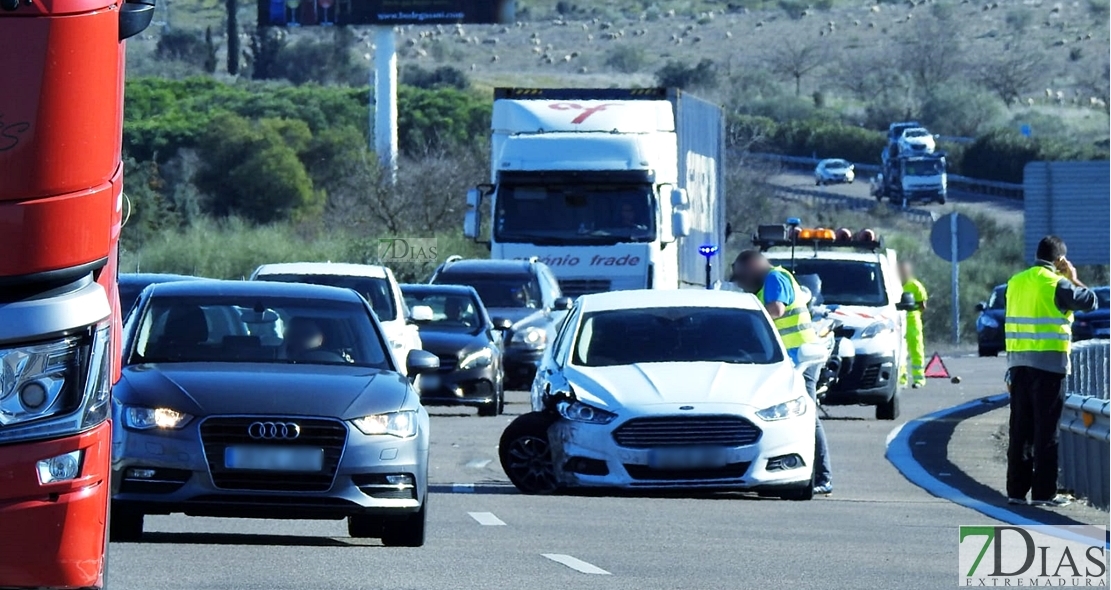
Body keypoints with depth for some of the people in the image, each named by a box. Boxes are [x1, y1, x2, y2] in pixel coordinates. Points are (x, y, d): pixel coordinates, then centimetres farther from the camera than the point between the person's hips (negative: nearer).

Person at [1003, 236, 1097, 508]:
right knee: (1046, 431, -2)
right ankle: (1043, 491, -3)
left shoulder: (1016, 282, 10)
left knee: (1020, 429, 9)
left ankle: (1016, 489, 10)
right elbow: (1090, 301, -6)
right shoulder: (1056, 285, -10)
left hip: (1018, 363, 6)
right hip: (1048, 365, -6)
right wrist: (1073, 279, 7)